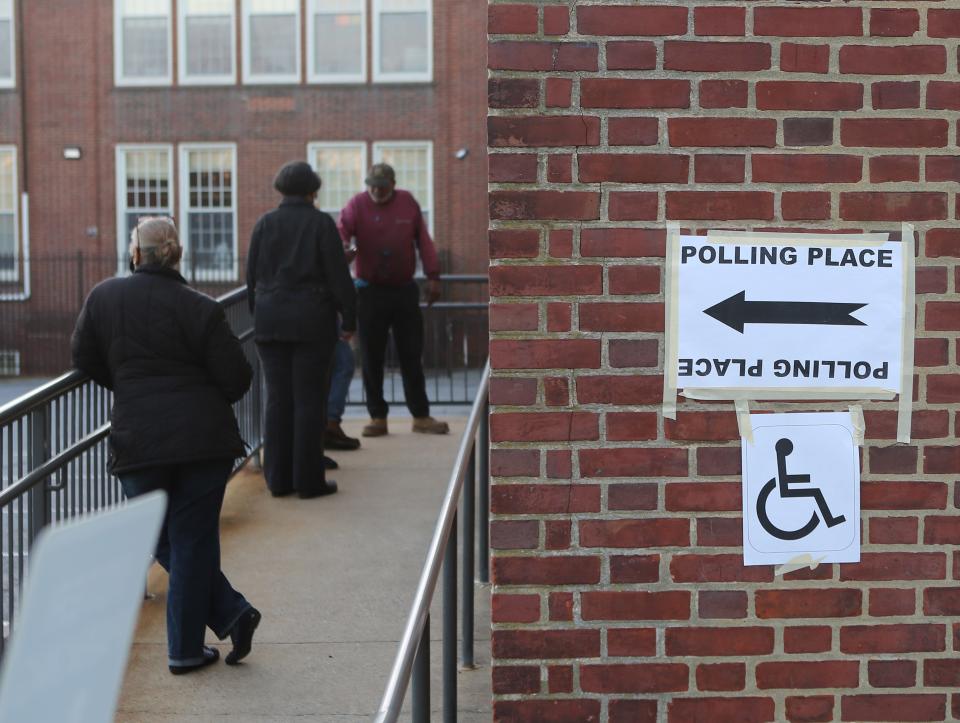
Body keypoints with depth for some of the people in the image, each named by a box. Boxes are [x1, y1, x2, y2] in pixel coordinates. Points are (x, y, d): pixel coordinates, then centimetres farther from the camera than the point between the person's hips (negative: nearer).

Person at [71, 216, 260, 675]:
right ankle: (185, 649, 9)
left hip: (138, 440, 1)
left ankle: (229, 612, 5)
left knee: (162, 539, 14)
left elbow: (84, 358, 13)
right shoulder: (199, 309, -6)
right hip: (205, 437, -1)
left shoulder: (103, 297, 1)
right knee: (193, 538, 7)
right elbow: (237, 379, -4)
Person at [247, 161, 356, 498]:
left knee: (278, 398, 8)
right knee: (309, 400, 1)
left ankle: (278, 479, 11)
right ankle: (308, 480, 2)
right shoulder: (321, 223, -5)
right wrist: (349, 319, 1)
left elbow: (252, 276, 7)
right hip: (312, 321, -4)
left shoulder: (264, 224, 4)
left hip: (271, 320, 4)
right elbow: (339, 276, -8)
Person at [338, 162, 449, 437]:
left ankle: (421, 416, 14)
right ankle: (378, 417, 12)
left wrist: (433, 276, 4)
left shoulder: (408, 202, 4)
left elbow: (423, 240, 7)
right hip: (371, 291, -2)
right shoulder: (357, 205, -4)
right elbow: (341, 232, -20)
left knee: (412, 355, 7)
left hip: (405, 290, 2)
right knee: (372, 357, 3)